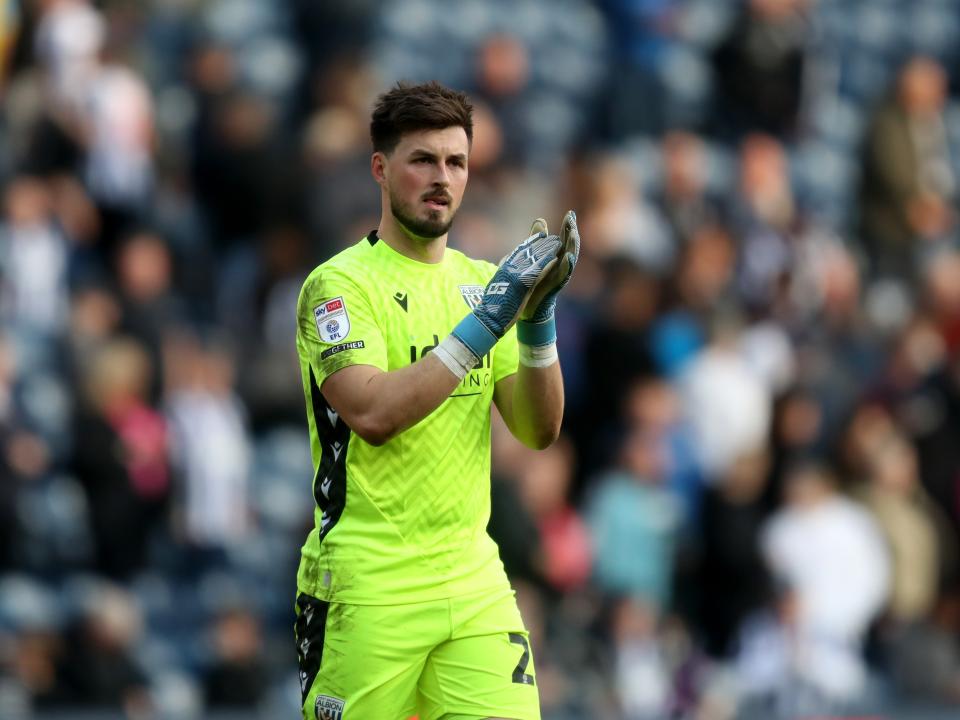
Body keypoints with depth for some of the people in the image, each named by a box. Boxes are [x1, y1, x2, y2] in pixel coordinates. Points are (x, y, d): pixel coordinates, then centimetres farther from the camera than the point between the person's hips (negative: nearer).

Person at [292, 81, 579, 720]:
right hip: (368, 589, -5)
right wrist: (487, 320, -22)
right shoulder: (340, 284, -5)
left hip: (475, 580, 5)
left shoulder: (481, 280, 13)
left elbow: (538, 430, 6)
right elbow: (373, 413, -21)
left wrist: (536, 318, -9)